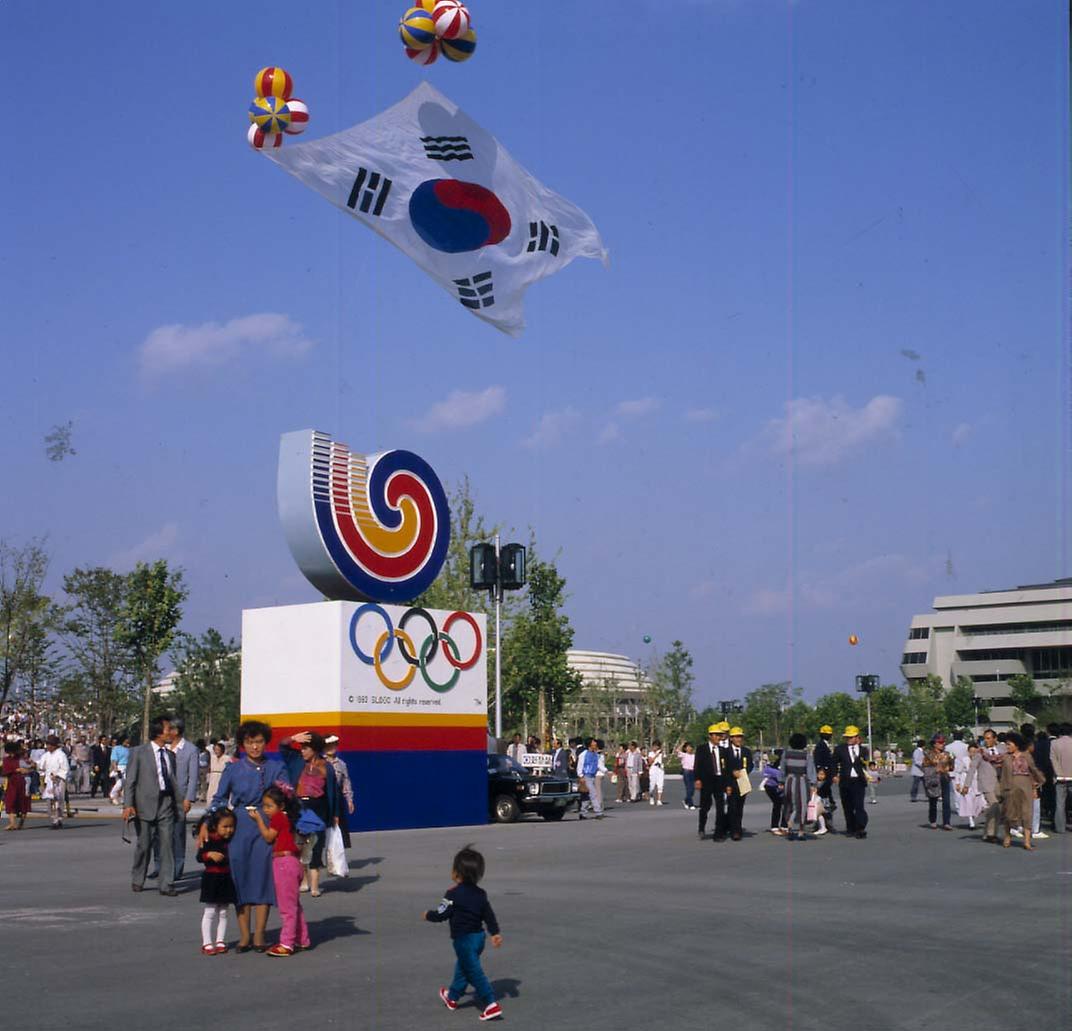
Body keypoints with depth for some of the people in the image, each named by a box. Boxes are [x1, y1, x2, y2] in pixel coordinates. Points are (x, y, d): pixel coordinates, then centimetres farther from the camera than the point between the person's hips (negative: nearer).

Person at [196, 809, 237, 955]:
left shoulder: (231, 841, 5)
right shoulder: (209, 840, -10)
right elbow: (199, 856, -17)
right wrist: (210, 854, -32)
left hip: (227, 880, 5)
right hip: (211, 879, -5)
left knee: (223, 912, 9)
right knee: (209, 912, -1)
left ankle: (220, 941, 16)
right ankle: (207, 943, 2)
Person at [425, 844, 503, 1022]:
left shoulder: (453, 895, -17)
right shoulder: (480, 893, 3)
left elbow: (440, 915, -12)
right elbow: (489, 915, 5)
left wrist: (428, 915, 7)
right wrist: (495, 932, 11)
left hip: (464, 939, -8)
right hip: (478, 936, 8)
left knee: (474, 972, -6)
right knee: (462, 967, 25)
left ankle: (491, 1004, -14)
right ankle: (452, 997, 42)